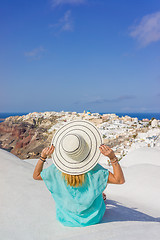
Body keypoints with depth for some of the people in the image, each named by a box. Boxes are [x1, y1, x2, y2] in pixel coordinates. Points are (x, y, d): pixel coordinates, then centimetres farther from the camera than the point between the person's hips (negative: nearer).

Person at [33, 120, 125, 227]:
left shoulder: (57, 169, -24)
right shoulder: (94, 170, -30)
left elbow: (36, 176, -6)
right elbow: (120, 180, -25)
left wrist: (43, 157, -18)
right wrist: (112, 157, -34)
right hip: (92, 218, -2)